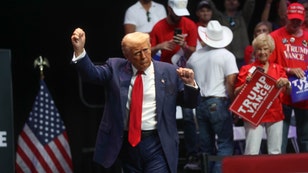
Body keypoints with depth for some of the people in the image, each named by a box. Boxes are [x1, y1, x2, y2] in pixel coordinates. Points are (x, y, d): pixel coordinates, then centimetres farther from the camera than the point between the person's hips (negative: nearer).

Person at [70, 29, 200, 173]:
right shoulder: (115, 68, 5)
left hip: (156, 145, -2)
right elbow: (92, 74, -10)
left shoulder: (169, 72, 1)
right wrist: (79, 50, -26)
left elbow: (190, 103, 5)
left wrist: (190, 83, -16)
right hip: (126, 144, 2)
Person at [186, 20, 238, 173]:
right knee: (225, 143, -2)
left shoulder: (195, 56, 9)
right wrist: (232, 103, -3)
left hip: (200, 103, 5)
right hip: (219, 103, -5)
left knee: (206, 144, 11)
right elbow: (230, 81, -11)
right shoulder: (226, 55, -5)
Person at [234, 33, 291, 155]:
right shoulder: (246, 69, 5)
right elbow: (237, 93, 2)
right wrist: (246, 83, -15)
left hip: (275, 114, 3)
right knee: (252, 153, -11)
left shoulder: (278, 69, 13)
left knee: (275, 153, 2)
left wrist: (286, 83, -11)